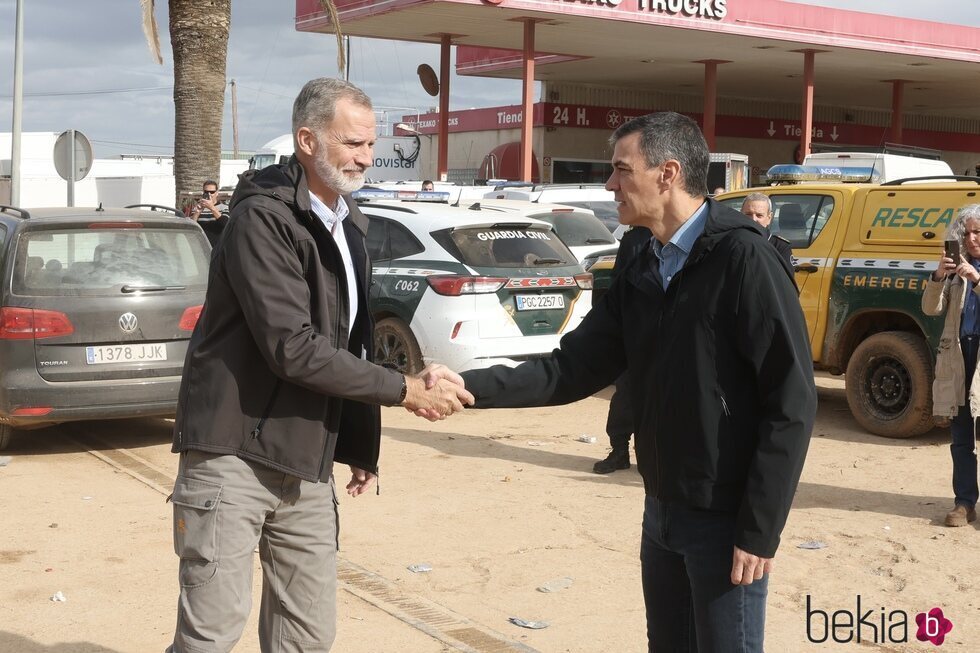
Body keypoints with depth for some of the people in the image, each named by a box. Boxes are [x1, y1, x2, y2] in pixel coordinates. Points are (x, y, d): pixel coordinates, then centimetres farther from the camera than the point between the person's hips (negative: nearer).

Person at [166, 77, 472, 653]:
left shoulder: (349, 225, 12)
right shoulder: (263, 218, -14)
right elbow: (293, 347, -22)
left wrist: (362, 445, 16)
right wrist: (407, 391, -18)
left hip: (306, 466, 7)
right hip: (235, 457, -7)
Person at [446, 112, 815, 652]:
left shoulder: (742, 260, -16)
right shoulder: (640, 274, 8)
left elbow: (791, 404, -18)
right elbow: (572, 370, 5)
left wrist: (760, 531, -19)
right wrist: (469, 386, -8)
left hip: (726, 520, -7)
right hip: (662, 512, 8)